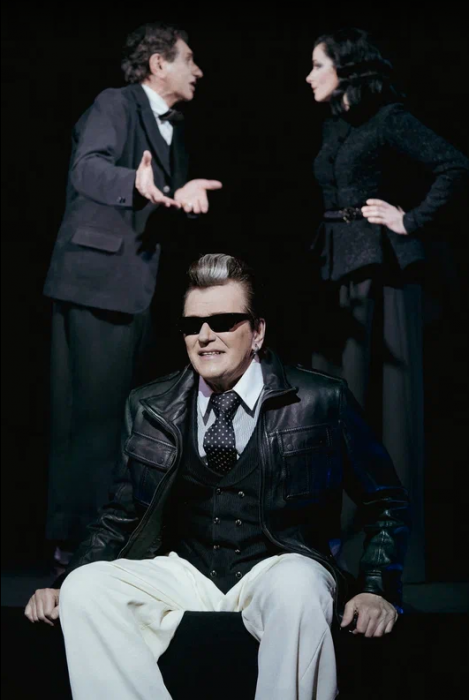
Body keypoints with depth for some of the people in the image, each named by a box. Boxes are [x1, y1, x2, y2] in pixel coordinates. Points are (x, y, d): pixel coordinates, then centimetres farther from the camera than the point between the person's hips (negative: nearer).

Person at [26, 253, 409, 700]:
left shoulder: (323, 402, -1)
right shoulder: (149, 408, 8)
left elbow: (386, 503, 6)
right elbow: (121, 517, 14)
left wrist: (378, 590, -9)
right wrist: (64, 583, -2)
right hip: (183, 574, 3)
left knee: (296, 588, -37)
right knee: (84, 588, -24)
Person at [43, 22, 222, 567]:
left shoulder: (173, 127, 20)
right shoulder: (115, 105, -6)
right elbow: (88, 169, -23)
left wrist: (185, 196, -4)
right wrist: (138, 185, -43)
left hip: (144, 287, 9)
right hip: (97, 280, -9)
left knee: (129, 411, 12)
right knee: (94, 410, -7)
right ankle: (76, 537, 2)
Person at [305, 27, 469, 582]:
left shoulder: (388, 119, -7)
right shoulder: (333, 125, 16)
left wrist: (413, 222, -14)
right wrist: (326, 243, 12)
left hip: (381, 270, -8)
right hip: (338, 268, 8)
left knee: (382, 396, -4)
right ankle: (347, 529, 20)